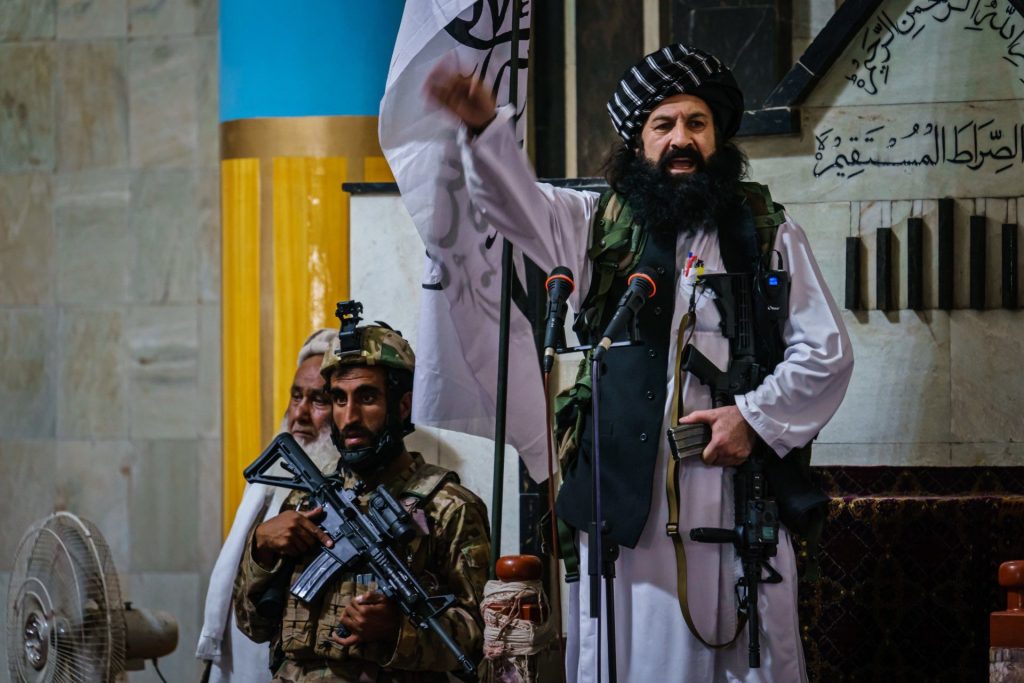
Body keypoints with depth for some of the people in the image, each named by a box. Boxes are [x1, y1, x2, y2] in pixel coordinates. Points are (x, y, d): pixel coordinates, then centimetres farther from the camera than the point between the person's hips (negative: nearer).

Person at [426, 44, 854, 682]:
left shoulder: (769, 233, 10)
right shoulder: (600, 223, 11)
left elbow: (827, 351, 9)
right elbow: (516, 198, -7)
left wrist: (757, 416, -6)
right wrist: (483, 126, -27)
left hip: (734, 487, 0)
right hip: (622, 493, 0)